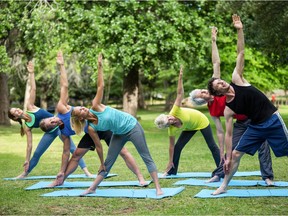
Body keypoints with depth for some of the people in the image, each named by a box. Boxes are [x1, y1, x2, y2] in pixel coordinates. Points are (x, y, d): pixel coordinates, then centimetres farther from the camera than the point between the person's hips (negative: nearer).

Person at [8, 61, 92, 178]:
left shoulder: (29, 107, -6)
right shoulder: (26, 127, -3)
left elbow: (33, 89, -10)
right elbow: (29, 144, -1)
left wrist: (31, 73, -18)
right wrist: (27, 160, -2)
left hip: (58, 125, -2)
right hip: (50, 132, 2)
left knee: (72, 148, -11)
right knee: (36, 154, 11)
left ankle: (86, 171, -13)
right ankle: (25, 173, 33)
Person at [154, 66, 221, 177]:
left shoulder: (175, 112, -36)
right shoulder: (171, 129, -26)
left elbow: (180, 94, -39)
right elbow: (171, 146, -19)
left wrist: (180, 78, -49)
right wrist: (170, 162, -18)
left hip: (201, 121, -3)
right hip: (189, 128, 3)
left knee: (212, 146, 1)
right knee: (177, 147, -4)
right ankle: (172, 171, 10)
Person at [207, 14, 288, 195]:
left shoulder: (237, 79, -7)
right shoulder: (228, 110, -4)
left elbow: (241, 54, -8)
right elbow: (229, 134, -1)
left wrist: (240, 31, -15)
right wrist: (228, 157, -2)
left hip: (273, 120, -3)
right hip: (256, 126, 3)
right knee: (236, 154, 2)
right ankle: (224, 186, 15)